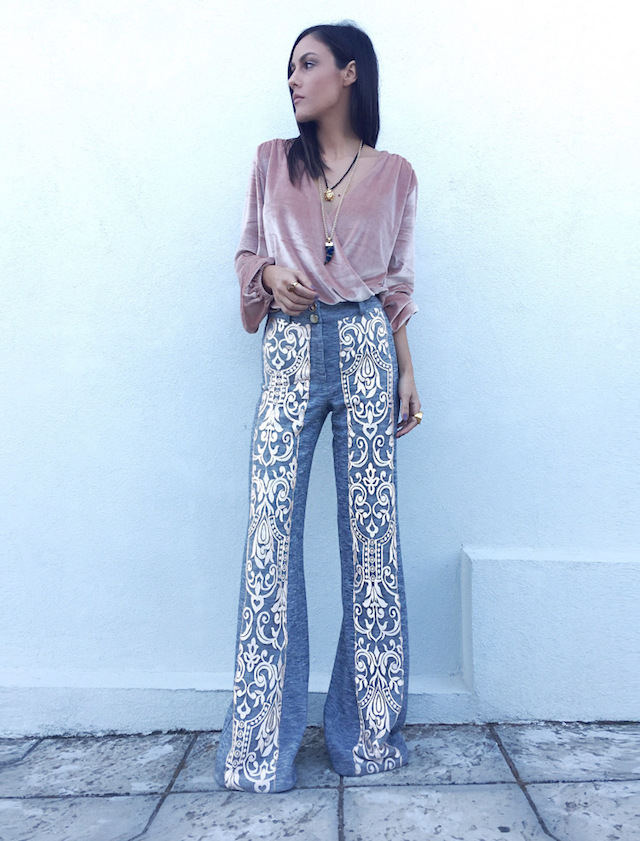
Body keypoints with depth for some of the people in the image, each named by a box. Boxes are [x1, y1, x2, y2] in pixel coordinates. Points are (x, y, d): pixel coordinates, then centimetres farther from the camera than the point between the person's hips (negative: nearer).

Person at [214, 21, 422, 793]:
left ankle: (369, 729, 16)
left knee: (371, 527, -1)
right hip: (291, 349, 1)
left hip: (367, 349, 0)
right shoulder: (273, 162, 14)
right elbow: (247, 251, 16)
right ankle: (261, 743, 9)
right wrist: (270, 274, -7)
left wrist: (407, 370, 5)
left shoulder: (394, 175, 12)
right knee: (271, 528, -6)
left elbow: (397, 282, 12)